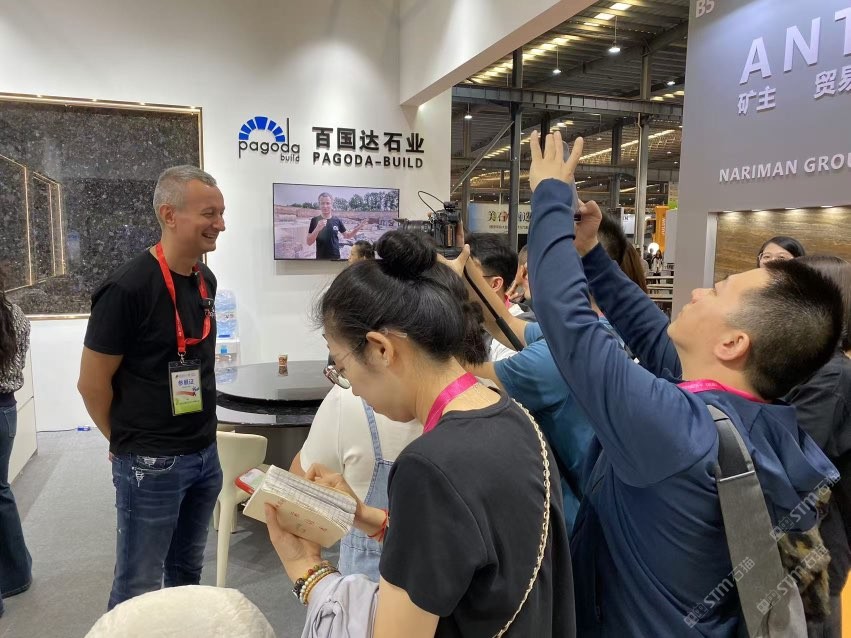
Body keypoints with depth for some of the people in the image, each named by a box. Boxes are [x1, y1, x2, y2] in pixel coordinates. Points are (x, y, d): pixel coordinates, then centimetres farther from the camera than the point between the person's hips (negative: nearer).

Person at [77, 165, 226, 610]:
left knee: (187, 571, 22)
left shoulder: (206, 280, 4)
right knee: (139, 588, 10)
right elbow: (92, 382, -13)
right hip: (151, 463, -6)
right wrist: (128, 441, 1)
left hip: (205, 454, 7)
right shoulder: (128, 288, -20)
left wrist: (202, 437, 16)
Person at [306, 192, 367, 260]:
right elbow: (309, 242, -9)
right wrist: (317, 229, -26)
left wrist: (358, 228, -3)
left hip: (336, 257, 3)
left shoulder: (337, 220, 2)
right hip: (321, 258, -2)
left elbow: (347, 235, 15)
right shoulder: (315, 220, -6)